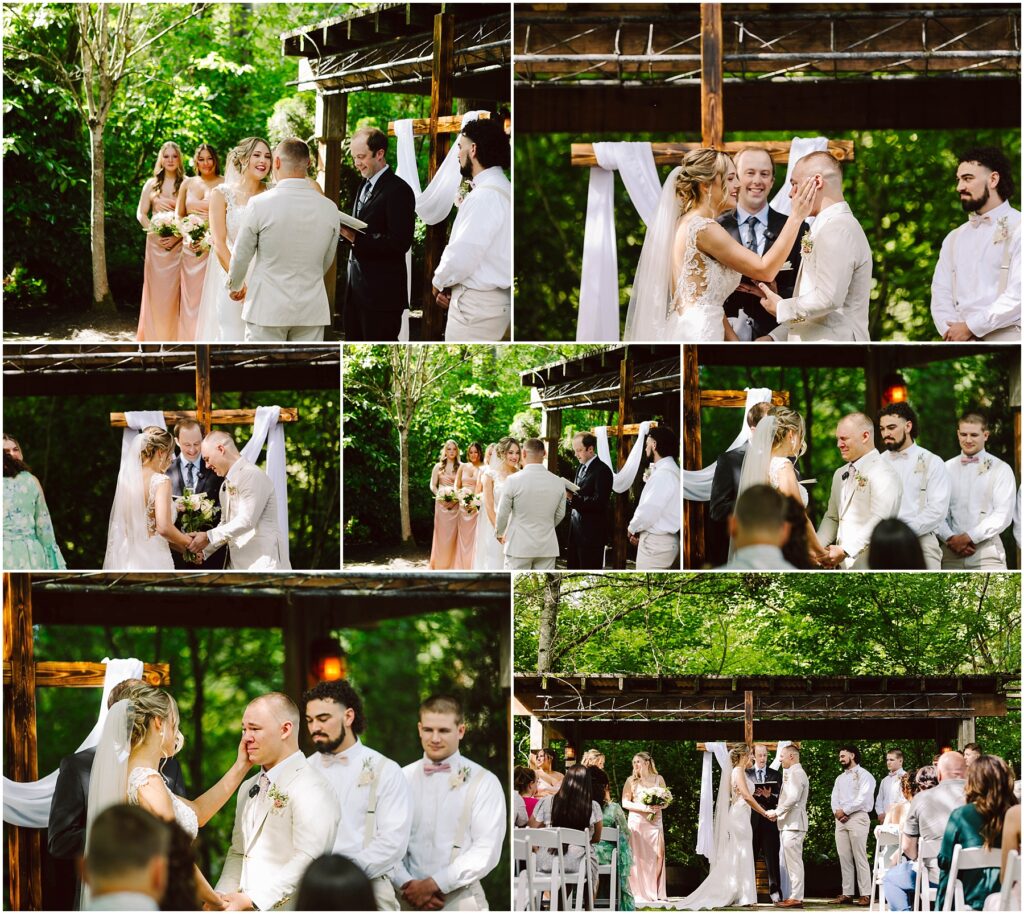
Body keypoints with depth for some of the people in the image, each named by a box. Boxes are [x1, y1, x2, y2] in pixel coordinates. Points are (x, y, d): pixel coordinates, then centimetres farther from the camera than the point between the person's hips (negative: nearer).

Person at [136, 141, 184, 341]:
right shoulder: (151, 184, 9)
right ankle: (154, 336, 6)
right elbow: (141, 214, 8)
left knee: (174, 292, -3)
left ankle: (173, 338, 3)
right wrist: (155, 234, -6)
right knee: (155, 291, 0)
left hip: (178, 243, -2)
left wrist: (178, 237, -14)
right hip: (155, 243, 2)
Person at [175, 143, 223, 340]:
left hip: (213, 247, -4)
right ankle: (188, 338, 11)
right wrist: (186, 236, -1)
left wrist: (209, 239, -17)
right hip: (189, 247, 4)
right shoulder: (187, 184, 11)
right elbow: (179, 216, 16)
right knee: (190, 294, 6)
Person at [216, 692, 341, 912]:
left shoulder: (312, 790, -7)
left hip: (283, 909, -7)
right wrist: (221, 897, 5)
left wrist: (250, 900, -17)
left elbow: (308, 861, -16)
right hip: (246, 910, 7)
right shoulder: (248, 789, 21)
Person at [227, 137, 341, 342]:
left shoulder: (260, 204, -11)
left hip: (268, 307, -3)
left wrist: (235, 287, 20)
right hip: (312, 309, 3)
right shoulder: (329, 208, 0)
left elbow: (241, 256, 0)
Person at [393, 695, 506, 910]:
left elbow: (486, 851, -7)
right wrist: (407, 884, -12)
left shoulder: (483, 783, 1)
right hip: (408, 900, 2)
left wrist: (434, 884, -13)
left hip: (460, 900, -2)